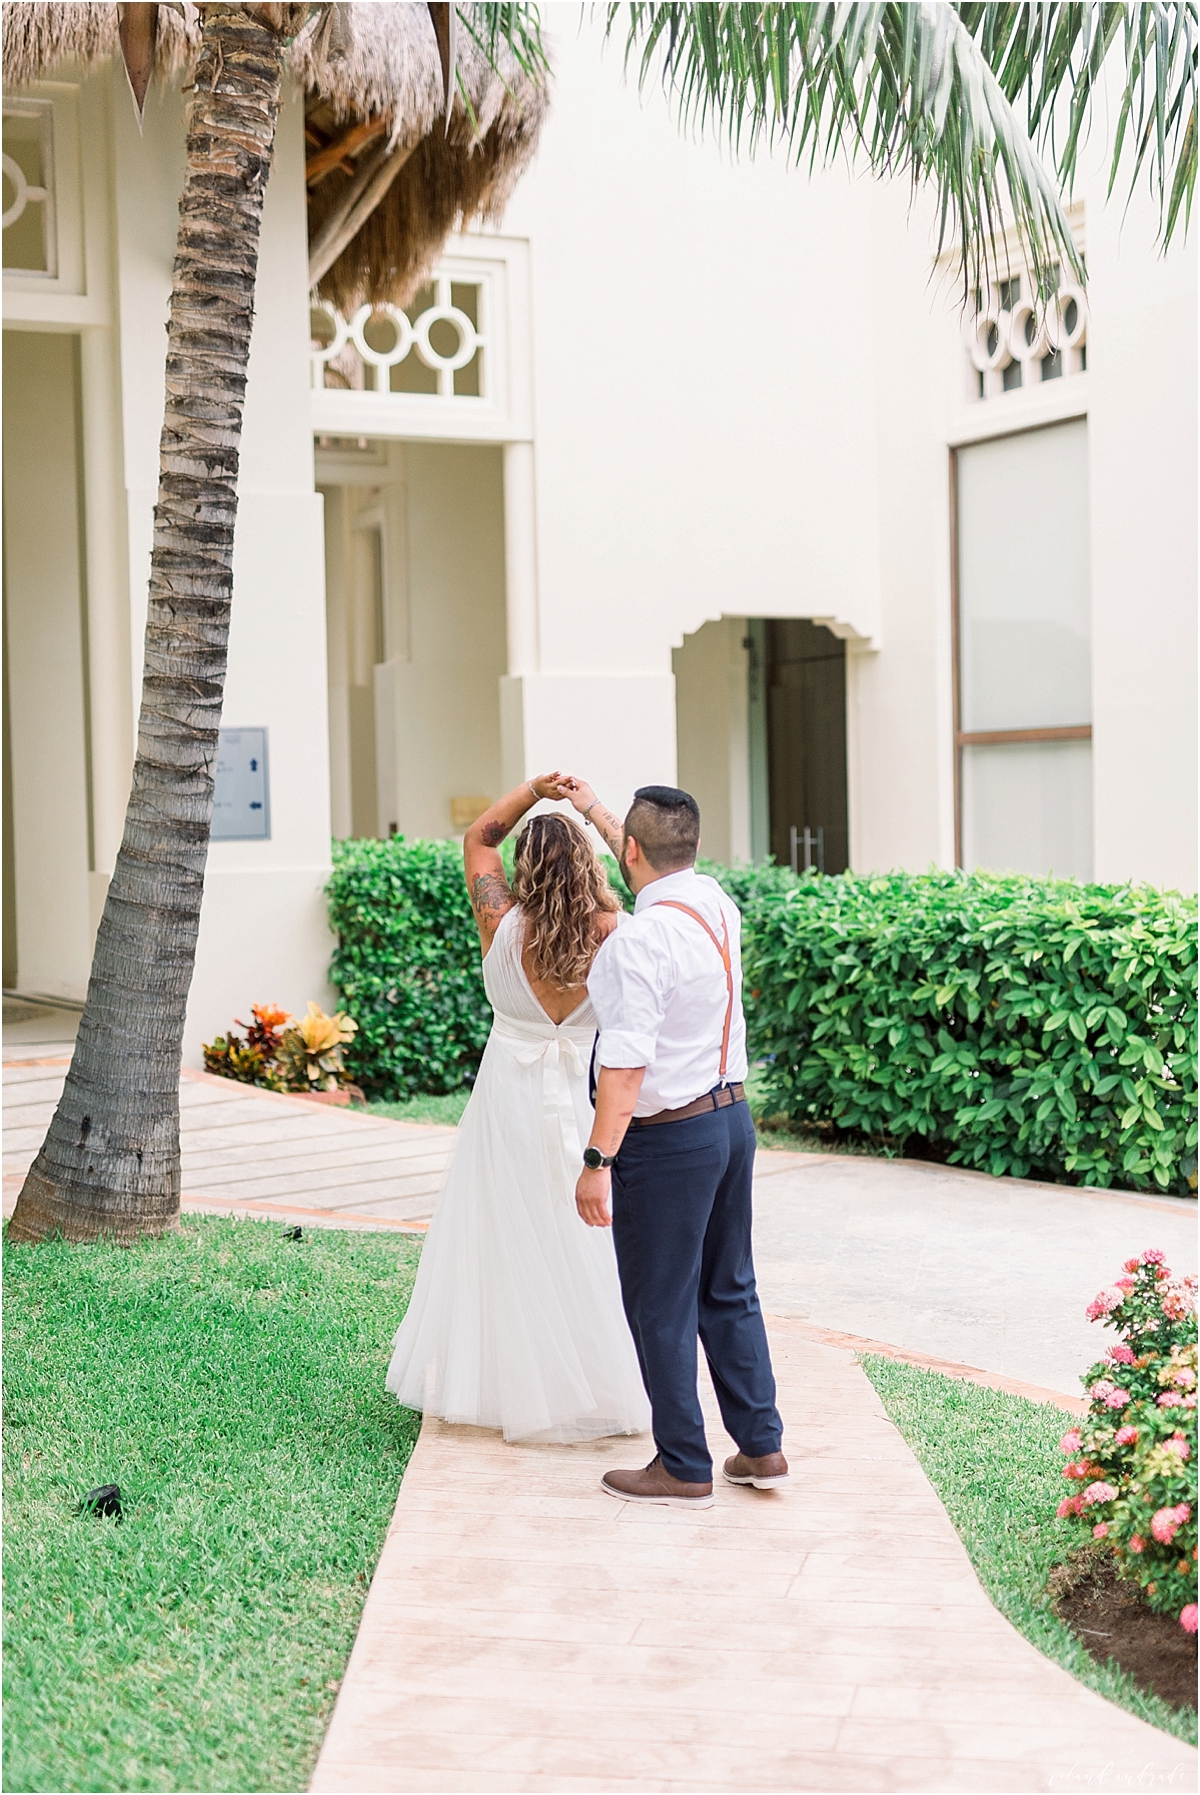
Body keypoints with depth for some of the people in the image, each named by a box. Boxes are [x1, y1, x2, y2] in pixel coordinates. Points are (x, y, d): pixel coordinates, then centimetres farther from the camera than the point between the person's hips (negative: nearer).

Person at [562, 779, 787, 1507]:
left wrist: (598, 1160, -21)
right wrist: (596, 810, 38)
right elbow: (668, 867, 26)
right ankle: (761, 1447, 25)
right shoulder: (716, 901, 2)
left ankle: (684, 1468, 14)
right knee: (730, 1291, 18)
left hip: (667, 1138, -8)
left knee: (662, 1308, 4)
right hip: (732, 1114, 9)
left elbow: (628, 1062, -25)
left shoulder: (641, 940, -22)